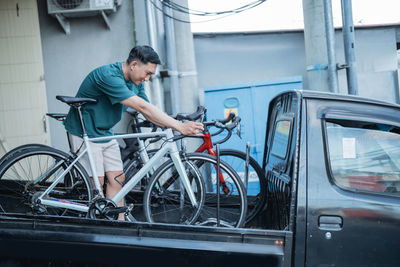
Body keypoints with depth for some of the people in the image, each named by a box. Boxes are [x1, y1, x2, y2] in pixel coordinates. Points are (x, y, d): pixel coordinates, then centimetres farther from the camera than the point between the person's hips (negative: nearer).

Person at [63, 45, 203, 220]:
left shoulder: (135, 83, -1)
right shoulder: (108, 76, -30)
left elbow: (149, 114, -3)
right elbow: (142, 107, -36)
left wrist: (180, 126, -18)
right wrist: (179, 126, -38)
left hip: (105, 132, 8)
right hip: (84, 132, -8)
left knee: (117, 179, 2)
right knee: (97, 182, -7)